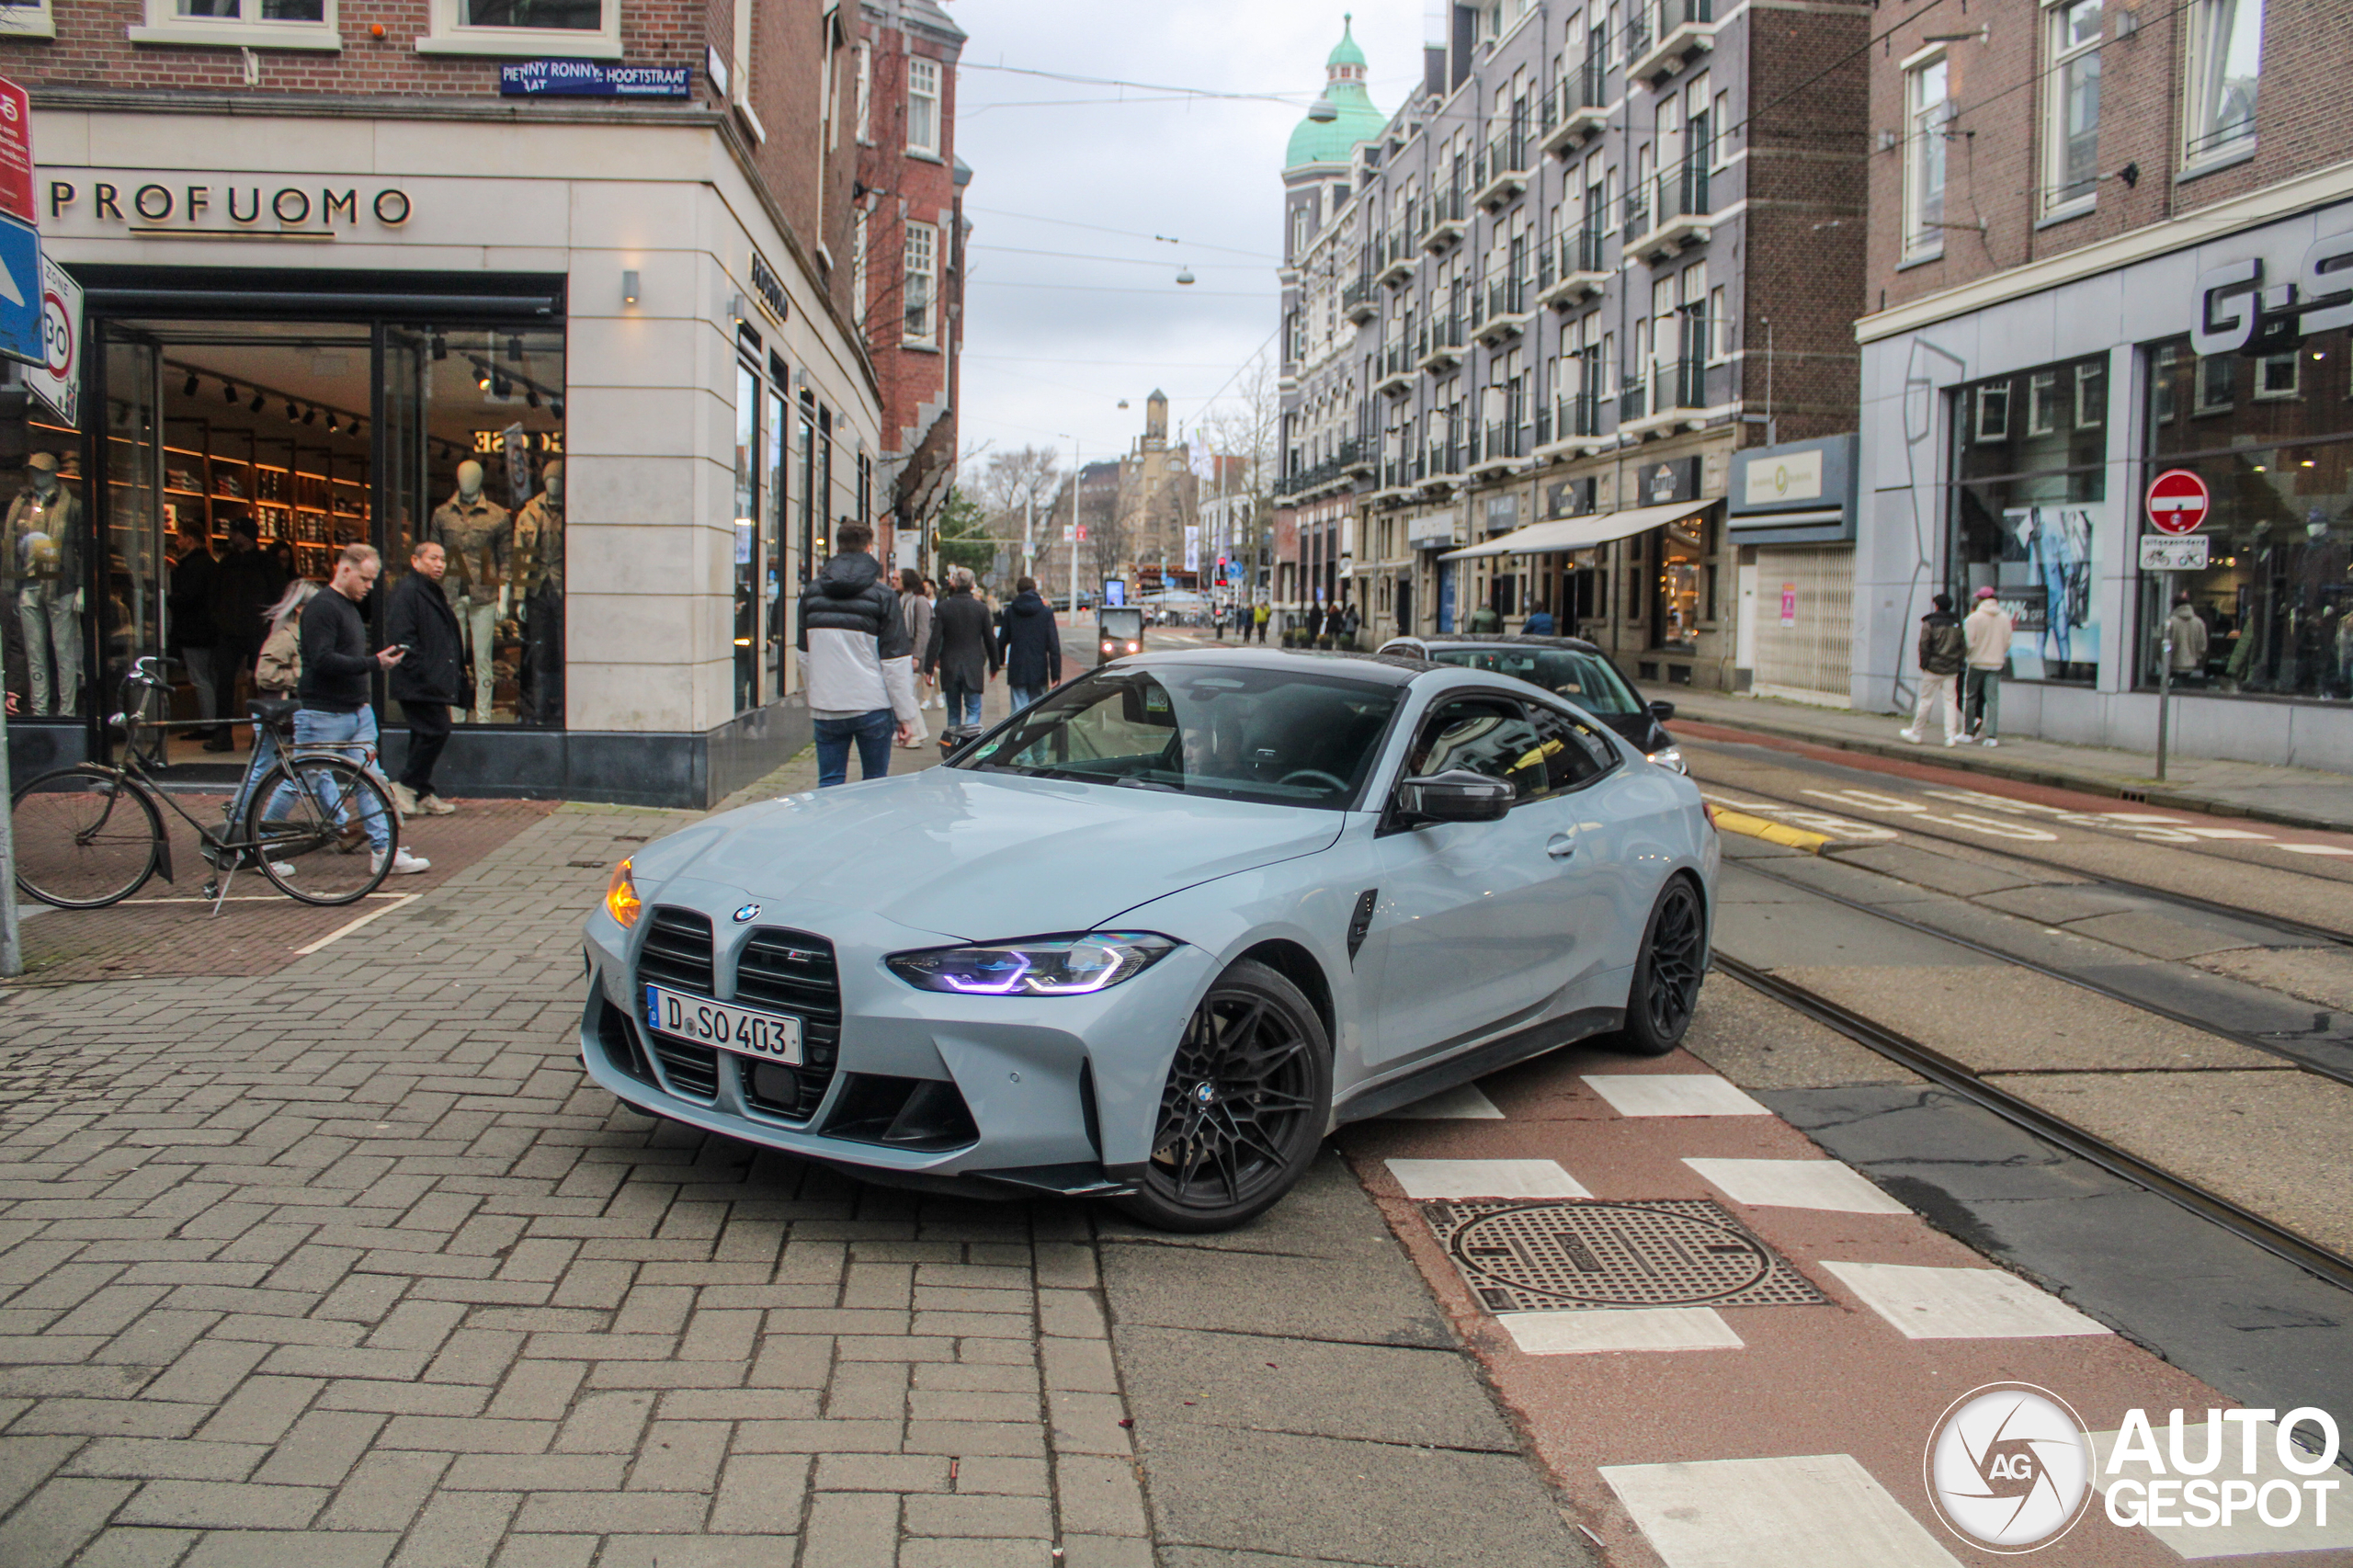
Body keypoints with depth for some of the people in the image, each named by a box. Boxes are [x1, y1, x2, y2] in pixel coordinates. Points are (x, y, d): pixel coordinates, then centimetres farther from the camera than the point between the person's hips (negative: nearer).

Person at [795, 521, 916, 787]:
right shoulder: (882, 595, -5)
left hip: (826, 708, 3)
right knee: (875, 785, 8)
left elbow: (804, 655, 14)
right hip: (872, 706, -3)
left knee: (829, 783, 7)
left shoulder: (812, 592, 7)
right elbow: (893, 660, -7)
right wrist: (905, 715, -3)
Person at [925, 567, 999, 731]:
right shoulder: (981, 608, -2)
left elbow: (935, 639, -6)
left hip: (949, 668, 1)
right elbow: (990, 639, 4)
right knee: (973, 709, 1)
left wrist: (929, 667, -2)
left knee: (953, 710, 13)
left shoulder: (943, 607, -4)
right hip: (973, 668, -1)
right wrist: (994, 665, 16)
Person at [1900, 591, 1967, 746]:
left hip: (1933, 669, -4)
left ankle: (1915, 733, 12)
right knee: (1950, 701, 3)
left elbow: (1924, 646, -9)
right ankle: (1951, 736, -2)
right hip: (1952, 670, 4)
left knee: (1926, 700, 3)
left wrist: (1924, 664, 0)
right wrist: (1958, 662, 13)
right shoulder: (1957, 624, 7)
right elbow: (1964, 647, 8)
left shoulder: (1930, 623, -6)